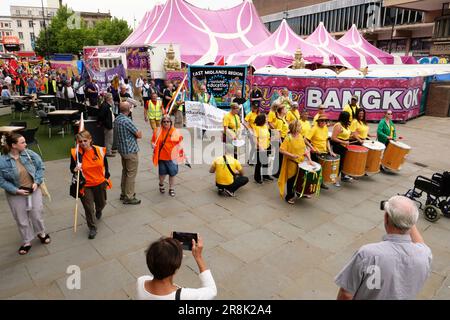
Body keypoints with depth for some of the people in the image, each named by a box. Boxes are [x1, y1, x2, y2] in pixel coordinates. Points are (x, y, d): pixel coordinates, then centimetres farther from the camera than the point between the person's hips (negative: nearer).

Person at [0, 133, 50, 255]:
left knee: (37, 215, 12)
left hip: (34, 190, 1)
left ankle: (41, 233, 39)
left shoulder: (30, 154, -11)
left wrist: (37, 182, -10)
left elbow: (41, 167, 0)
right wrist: (16, 190, -17)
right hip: (16, 195, -1)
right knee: (22, 220, 12)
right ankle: (27, 242, 30)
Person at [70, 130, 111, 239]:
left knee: (101, 204, 22)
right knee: (88, 208, 3)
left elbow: (105, 165, 5)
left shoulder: (100, 150, -10)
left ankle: (98, 210, 60)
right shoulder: (76, 153, -15)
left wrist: (106, 178, 6)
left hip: (100, 183, 2)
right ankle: (92, 228, 25)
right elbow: (72, 168, -3)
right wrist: (75, 169, -26)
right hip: (85, 186, -2)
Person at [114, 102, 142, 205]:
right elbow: (139, 135, -19)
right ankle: (129, 197, 7)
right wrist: (138, 132, 3)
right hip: (131, 151, -9)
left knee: (125, 171, 20)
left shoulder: (117, 119, 7)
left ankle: (123, 193, 31)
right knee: (131, 174, 0)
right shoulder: (127, 121, -23)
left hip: (122, 149, 9)